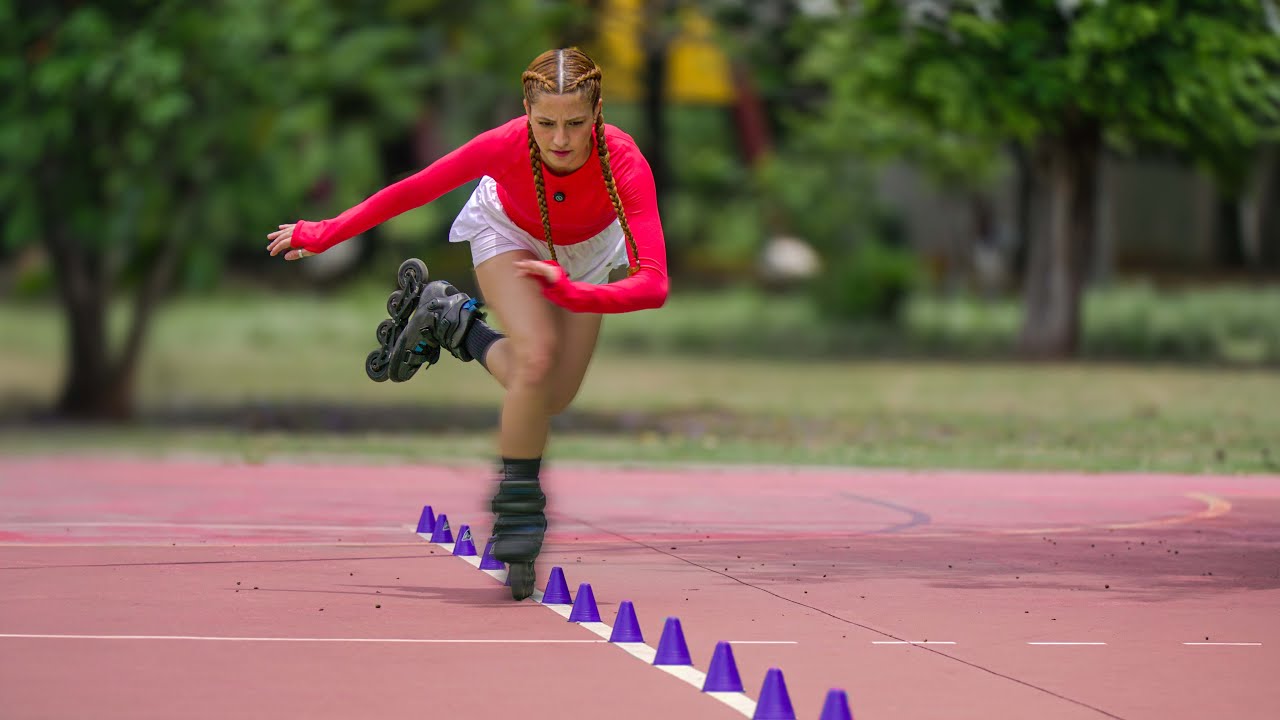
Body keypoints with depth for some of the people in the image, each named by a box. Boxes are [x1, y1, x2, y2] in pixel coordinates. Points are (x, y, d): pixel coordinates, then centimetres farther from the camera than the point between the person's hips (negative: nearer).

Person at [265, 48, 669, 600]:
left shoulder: (624, 164, -42)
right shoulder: (505, 145, -40)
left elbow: (653, 284, -50)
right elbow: (415, 189, -23)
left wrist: (574, 294, -66)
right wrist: (325, 235, -14)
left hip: (585, 251, 2)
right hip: (507, 232, -2)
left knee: (553, 398, 5)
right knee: (536, 359, -26)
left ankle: (452, 324, 27)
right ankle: (515, 510, -9)